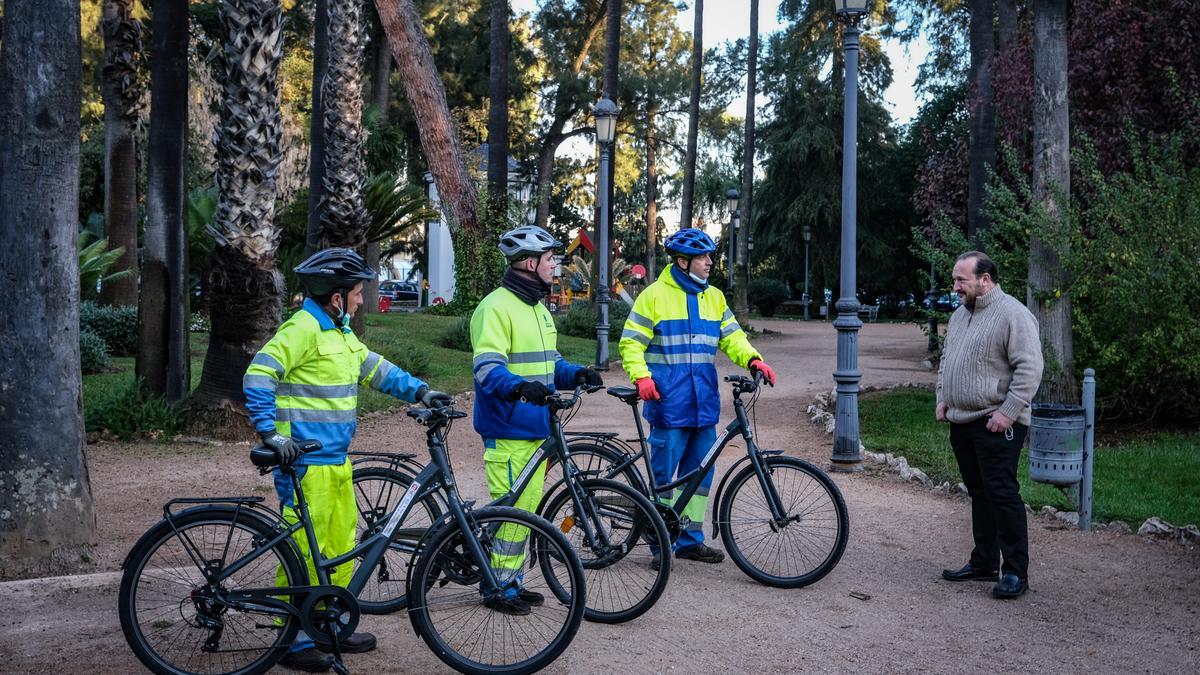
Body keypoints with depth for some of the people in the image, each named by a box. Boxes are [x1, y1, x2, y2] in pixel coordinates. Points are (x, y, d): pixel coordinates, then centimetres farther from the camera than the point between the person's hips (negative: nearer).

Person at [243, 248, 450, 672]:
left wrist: (421, 392, 8)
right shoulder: (303, 328, -14)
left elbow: (376, 369, 19)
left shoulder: (339, 333, 15)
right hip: (306, 463, -9)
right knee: (303, 551, -4)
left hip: (337, 461, 10)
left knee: (340, 547, 15)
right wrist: (270, 433, -26)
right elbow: (258, 377, -20)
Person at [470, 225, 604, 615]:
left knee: (527, 508, 14)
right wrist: (520, 386, -40)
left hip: (536, 427, 9)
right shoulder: (496, 308, -12)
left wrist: (577, 374, 4)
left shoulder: (538, 309, 17)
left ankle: (512, 581, 25)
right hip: (508, 430, -9)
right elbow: (487, 367, -22)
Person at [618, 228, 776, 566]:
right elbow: (631, 343, -3)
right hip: (669, 403, -6)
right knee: (663, 473, -1)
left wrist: (753, 360, -8)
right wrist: (641, 377, -19)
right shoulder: (655, 295, -3)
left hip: (704, 404, 6)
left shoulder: (714, 297, 13)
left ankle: (691, 539, 23)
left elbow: (732, 337, 11)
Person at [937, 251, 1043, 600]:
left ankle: (1015, 572, 0)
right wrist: (942, 398, 14)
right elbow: (946, 360, 26)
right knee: (979, 494, 15)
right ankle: (984, 563, 25)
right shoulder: (960, 314, 15)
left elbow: (1030, 368, -17)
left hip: (996, 426, -9)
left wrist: (1007, 412, -20)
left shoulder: (1012, 315, -12)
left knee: (1002, 494, -7)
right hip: (961, 423, 9)